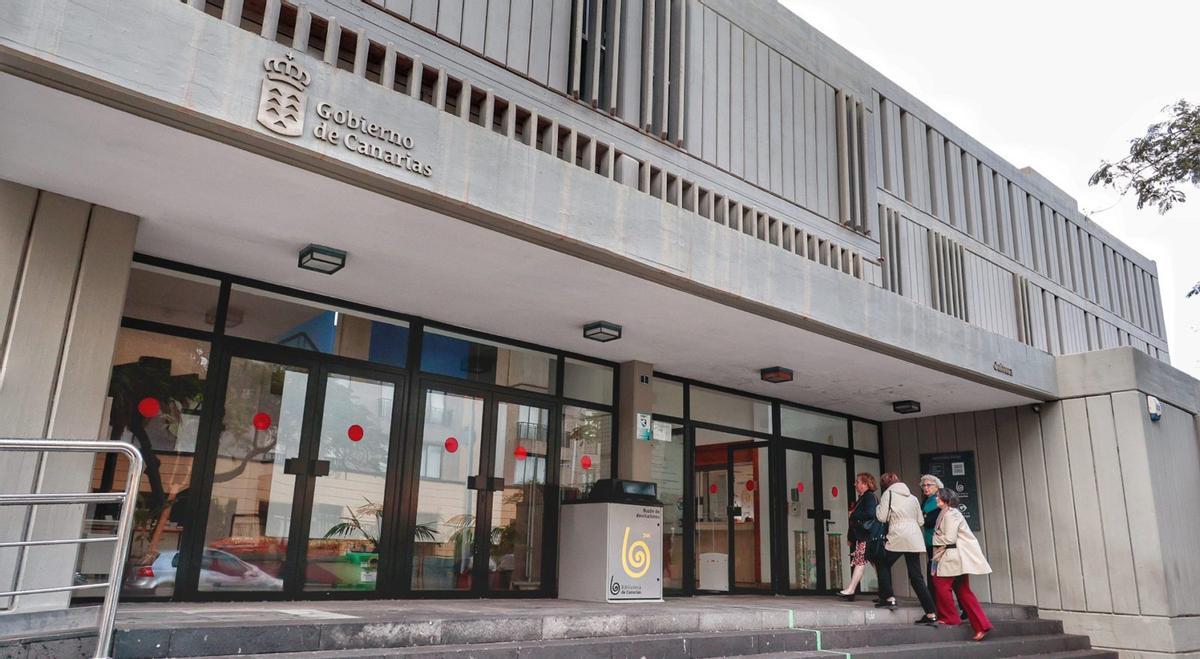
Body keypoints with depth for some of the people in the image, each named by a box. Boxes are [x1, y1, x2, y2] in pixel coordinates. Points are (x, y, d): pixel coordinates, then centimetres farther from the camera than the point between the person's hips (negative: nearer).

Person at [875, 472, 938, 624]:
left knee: (883, 565, 16)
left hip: (898, 536, -5)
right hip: (915, 539, 5)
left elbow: (881, 517, -2)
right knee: (916, 577, 5)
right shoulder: (912, 497, 18)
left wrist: (879, 506, 16)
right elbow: (920, 520, 18)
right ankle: (931, 613, -1)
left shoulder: (888, 493, 2)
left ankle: (889, 598, 4)